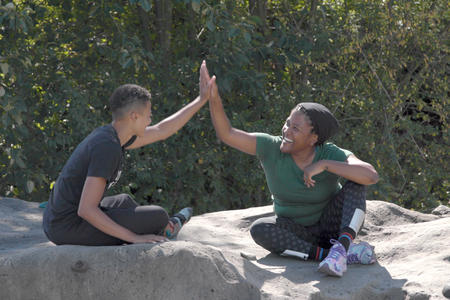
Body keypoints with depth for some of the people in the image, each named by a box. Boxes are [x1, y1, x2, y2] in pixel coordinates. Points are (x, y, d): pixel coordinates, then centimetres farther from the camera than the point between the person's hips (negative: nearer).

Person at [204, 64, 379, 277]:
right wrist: (214, 98, -36)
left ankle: (341, 247, -40)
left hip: (333, 226, -2)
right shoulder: (271, 148, -16)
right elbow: (226, 134, -21)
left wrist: (324, 165, -41)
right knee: (260, 229, -29)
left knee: (355, 181, -27)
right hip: (297, 232, 3)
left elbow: (372, 176, -38)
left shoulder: (332, 156, -22)